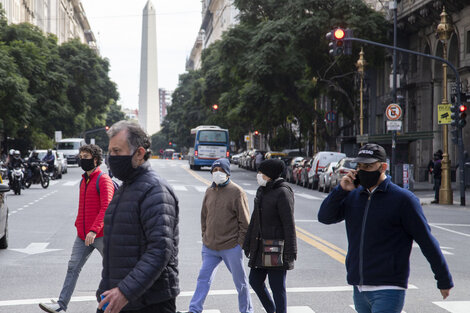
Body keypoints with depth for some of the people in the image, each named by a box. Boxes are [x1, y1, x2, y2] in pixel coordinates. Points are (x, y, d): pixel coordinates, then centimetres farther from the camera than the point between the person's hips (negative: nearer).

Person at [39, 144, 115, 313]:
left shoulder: (103, 180, -12)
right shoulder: (84, 181, 14)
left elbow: (106, 208, -20)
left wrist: (94, 230, -27)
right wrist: (79, 225, 18)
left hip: (100, 235, -7)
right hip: (83, 236, 7)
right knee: (73, 267, 1)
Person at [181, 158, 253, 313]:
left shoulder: (237, 192, -7)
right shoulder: (209, 192, 9)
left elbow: (244, 221, -7)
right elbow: (204, 216, 18)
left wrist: (240, 242, -11)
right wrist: (205, 237, 11)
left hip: (231, 247, -5)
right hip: (210, 247, 5)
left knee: (240, 281, 8)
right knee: (203, 278, 2)